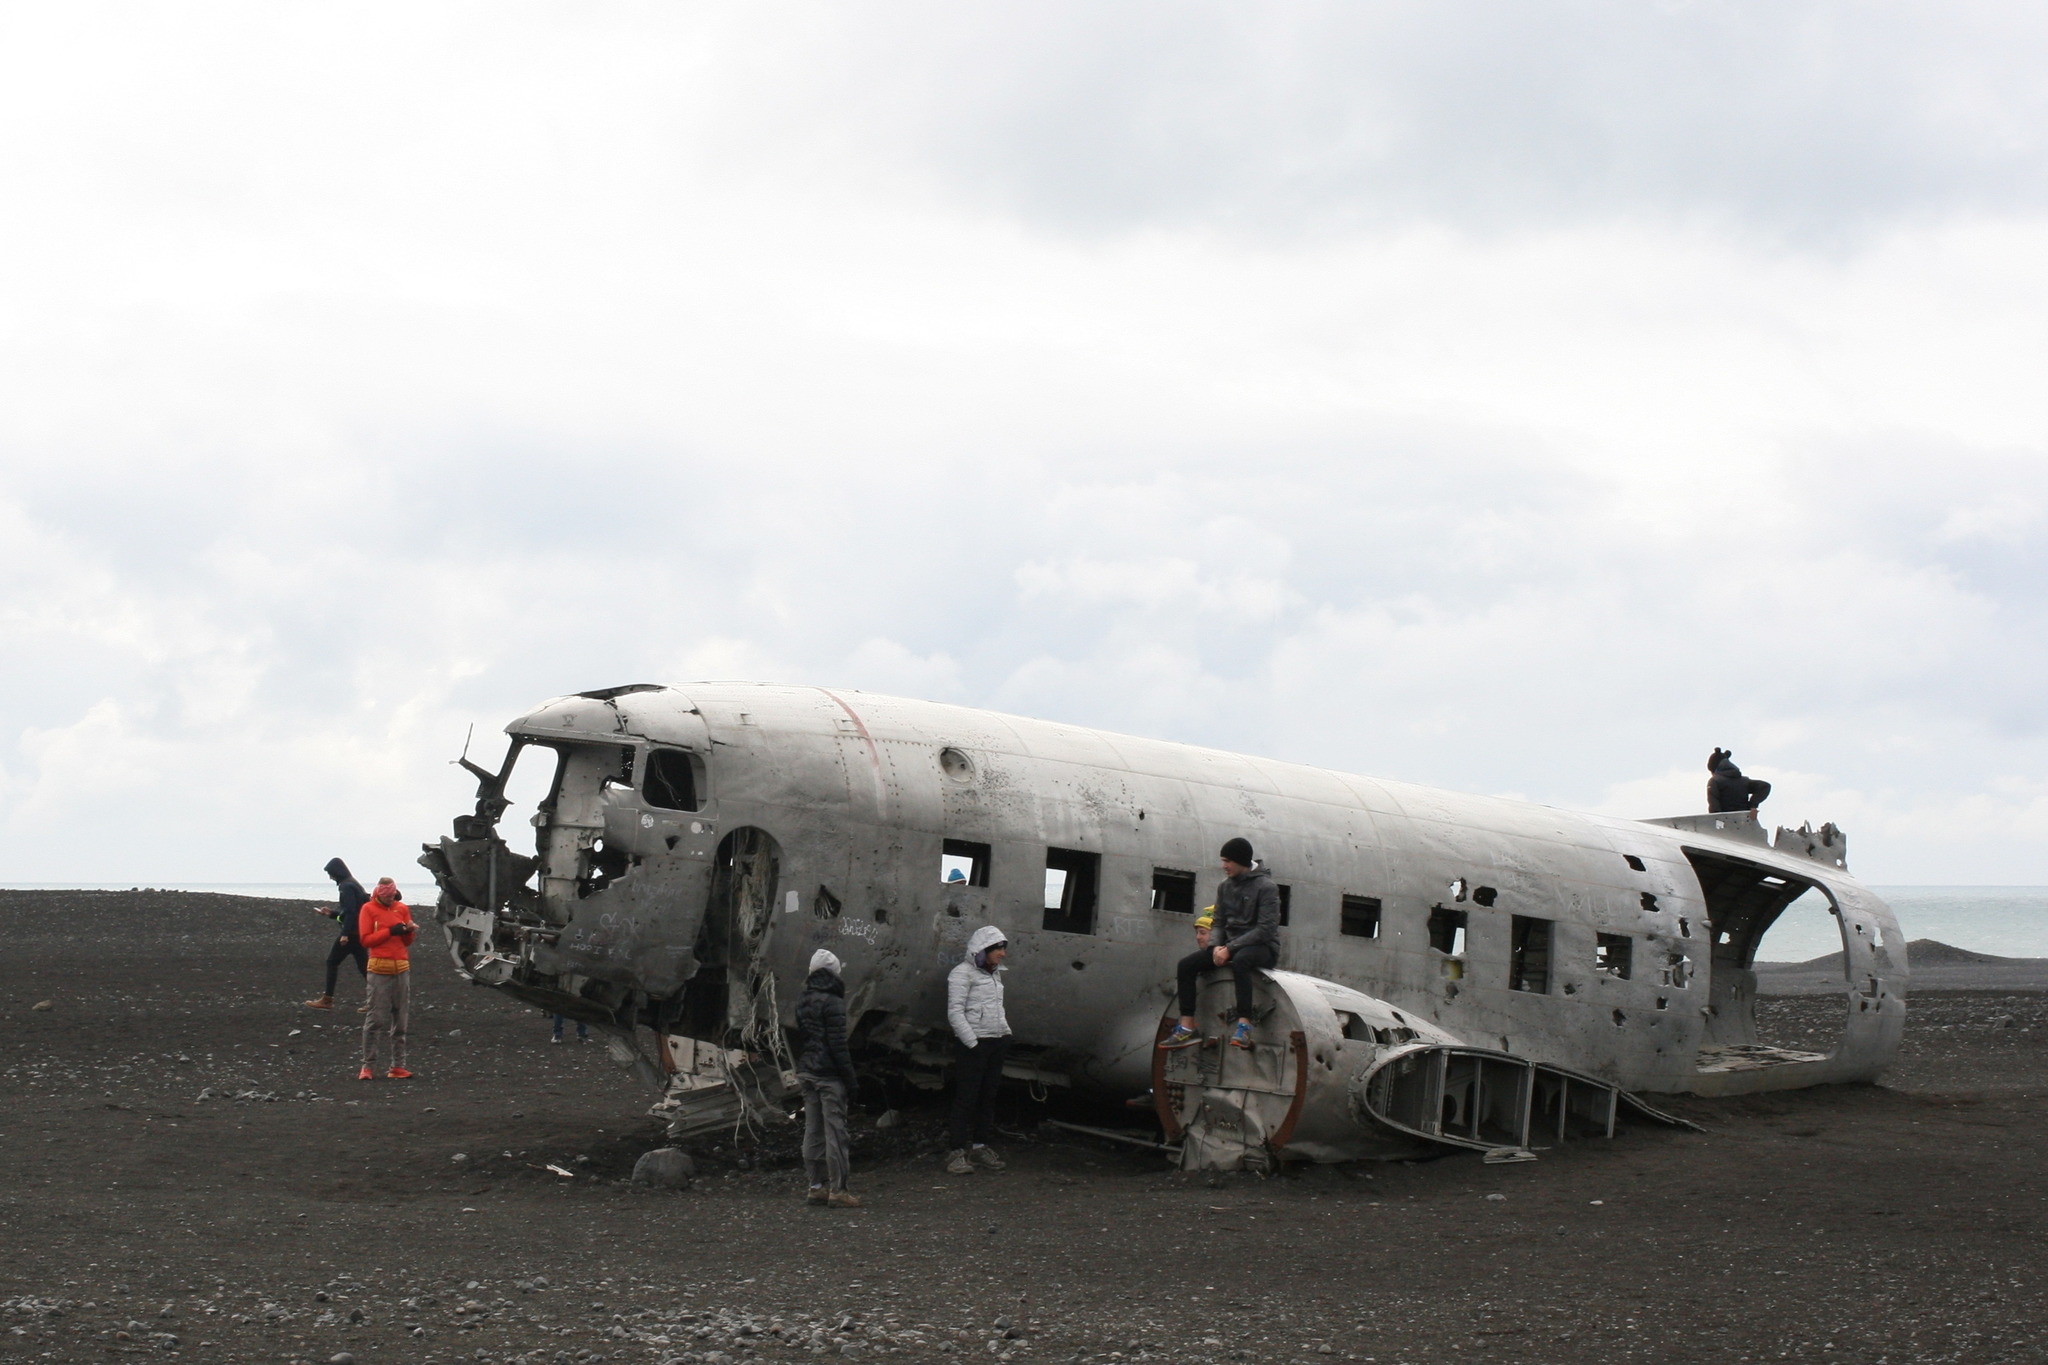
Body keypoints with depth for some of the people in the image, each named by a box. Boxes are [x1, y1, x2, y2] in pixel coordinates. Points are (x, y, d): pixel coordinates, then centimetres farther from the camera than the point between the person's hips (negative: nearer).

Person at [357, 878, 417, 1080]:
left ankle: (397, 1066, 9)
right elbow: (365, 940, -6)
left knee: (400, 1020, 5)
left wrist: (409, 931, -6)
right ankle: (367, 1066, -1)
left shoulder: (402, 909, 13)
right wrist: (390, 931, -13)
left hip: (401, 968, 5)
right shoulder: (369, 909, 1)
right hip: (379, 969, -5)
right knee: (376, 1018, -7)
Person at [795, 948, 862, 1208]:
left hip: (806, 1072, 8)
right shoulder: (831, 1002, -13)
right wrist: (851, 1079, -13)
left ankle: (816, 1186, 16)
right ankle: (837, 1190, -4)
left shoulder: (802, 1001, 11)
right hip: (829, 1075, -8)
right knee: (835, 1130, -4)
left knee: (813, 1129, 12)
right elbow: (838, 1045, -16)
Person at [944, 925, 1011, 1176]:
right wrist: (972, 1043, -16)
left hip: (996, 1042, 8)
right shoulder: (963, 974, -9)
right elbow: (955, 1013, -13)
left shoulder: (995, 974, 16)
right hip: (972, 1044, -8)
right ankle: (958, 1152, -6)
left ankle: (981, 1146, 17)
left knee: (989, 1096, 10)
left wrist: (1005, 1032, 12)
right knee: (966, 1098, -7)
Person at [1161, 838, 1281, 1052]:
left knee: (1240, 960, -41)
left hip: (1263, 948, -7)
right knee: (1186, 964, -12)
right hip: (1231, 946, 7)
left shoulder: (1266, 887, -11)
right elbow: (1218, 923, 12)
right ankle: (1187, 1028, -14)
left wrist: (1230, 949, -23)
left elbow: (1266, 929, -18)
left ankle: (1244, 1026, -45)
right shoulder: (1225, 887, 10)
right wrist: (1216, 946, -11)